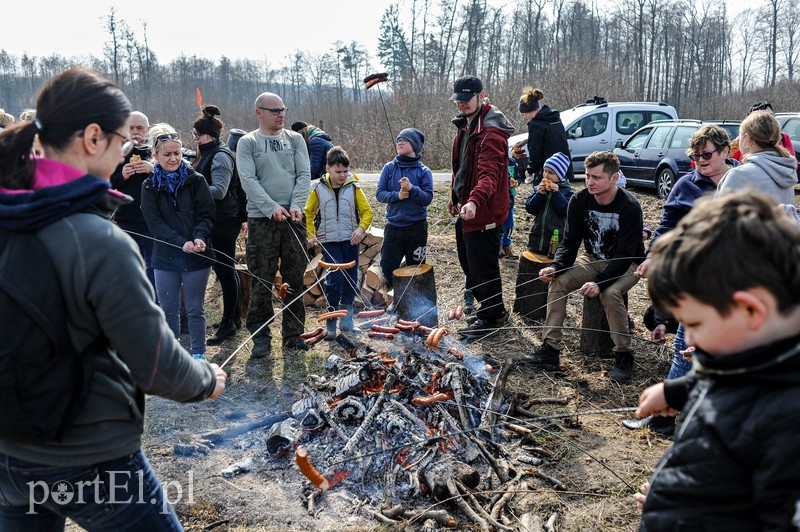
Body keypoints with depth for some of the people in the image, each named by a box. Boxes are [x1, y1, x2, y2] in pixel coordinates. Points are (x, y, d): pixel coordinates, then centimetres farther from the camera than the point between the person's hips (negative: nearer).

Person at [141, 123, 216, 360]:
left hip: (197, 256, -1)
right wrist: (181, 243, -20)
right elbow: (155, 223, -6)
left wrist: (200, 238, -23)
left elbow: (207, 215, -3)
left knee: (195, 309, 7)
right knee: (168, 310, 10)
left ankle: (198, 354, 20)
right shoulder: (150, 186, 1)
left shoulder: (195, 180, -1)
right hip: (165, 256, 2)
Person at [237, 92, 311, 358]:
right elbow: (248, 180, -7)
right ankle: (260, 336, 10)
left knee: (295, 279, 8)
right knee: (262, 281, -1)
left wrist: (297, 205, -12)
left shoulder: (295, 139, 11)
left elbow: (304, 175, 4)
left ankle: (293, 333, 19)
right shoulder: (247, 142, 3)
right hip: (262, 219, -3)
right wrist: (272, 208, -18)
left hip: (294, 218, 3)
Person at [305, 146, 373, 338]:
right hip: (329, 241, -2)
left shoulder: (353, 187, -1)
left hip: (351, 241, 2)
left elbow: (367, 211, 2)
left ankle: (347, 320, 22)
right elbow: (308, 213, 9)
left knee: (351, 280, 8)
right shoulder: (318, 189, -3)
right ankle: (331, 323, 3)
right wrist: (311, 235, -1)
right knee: (335, 278, -11)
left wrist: (362, 228, -15)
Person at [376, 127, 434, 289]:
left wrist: (412, 189, -24)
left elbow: (428, 198, -9)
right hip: (393, 226, 1)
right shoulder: (389, 168, 2)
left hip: (417, 227, -1)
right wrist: (397, 195, -17)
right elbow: (379, 194, -1)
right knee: (388, 269, 5)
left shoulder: (424, 171, -3)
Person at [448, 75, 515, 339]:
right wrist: (456, 198, 23)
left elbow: (489, 174, -35)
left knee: (482, 265, -1)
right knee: (468, 258, 23)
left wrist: (475, 201, -49)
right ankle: (475, 293, 43)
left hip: (483, 211, -10)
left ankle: (491, 317, 15)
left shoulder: (491, 131, -22)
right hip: (467, 208, 10)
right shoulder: (465, 125, 11)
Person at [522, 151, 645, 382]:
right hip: (593, 259, 5)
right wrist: (556, 266, -26)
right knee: (558, 282, -19)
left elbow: (624, 255, -27)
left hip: (627, 264, -5)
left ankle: (623, 356, -14)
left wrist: (599, 282, -39)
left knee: (610, 293, -34)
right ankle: (550, 350, -15)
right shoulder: (579, 201, -11)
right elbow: (570, 242, -6)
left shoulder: (630, 207, -25)